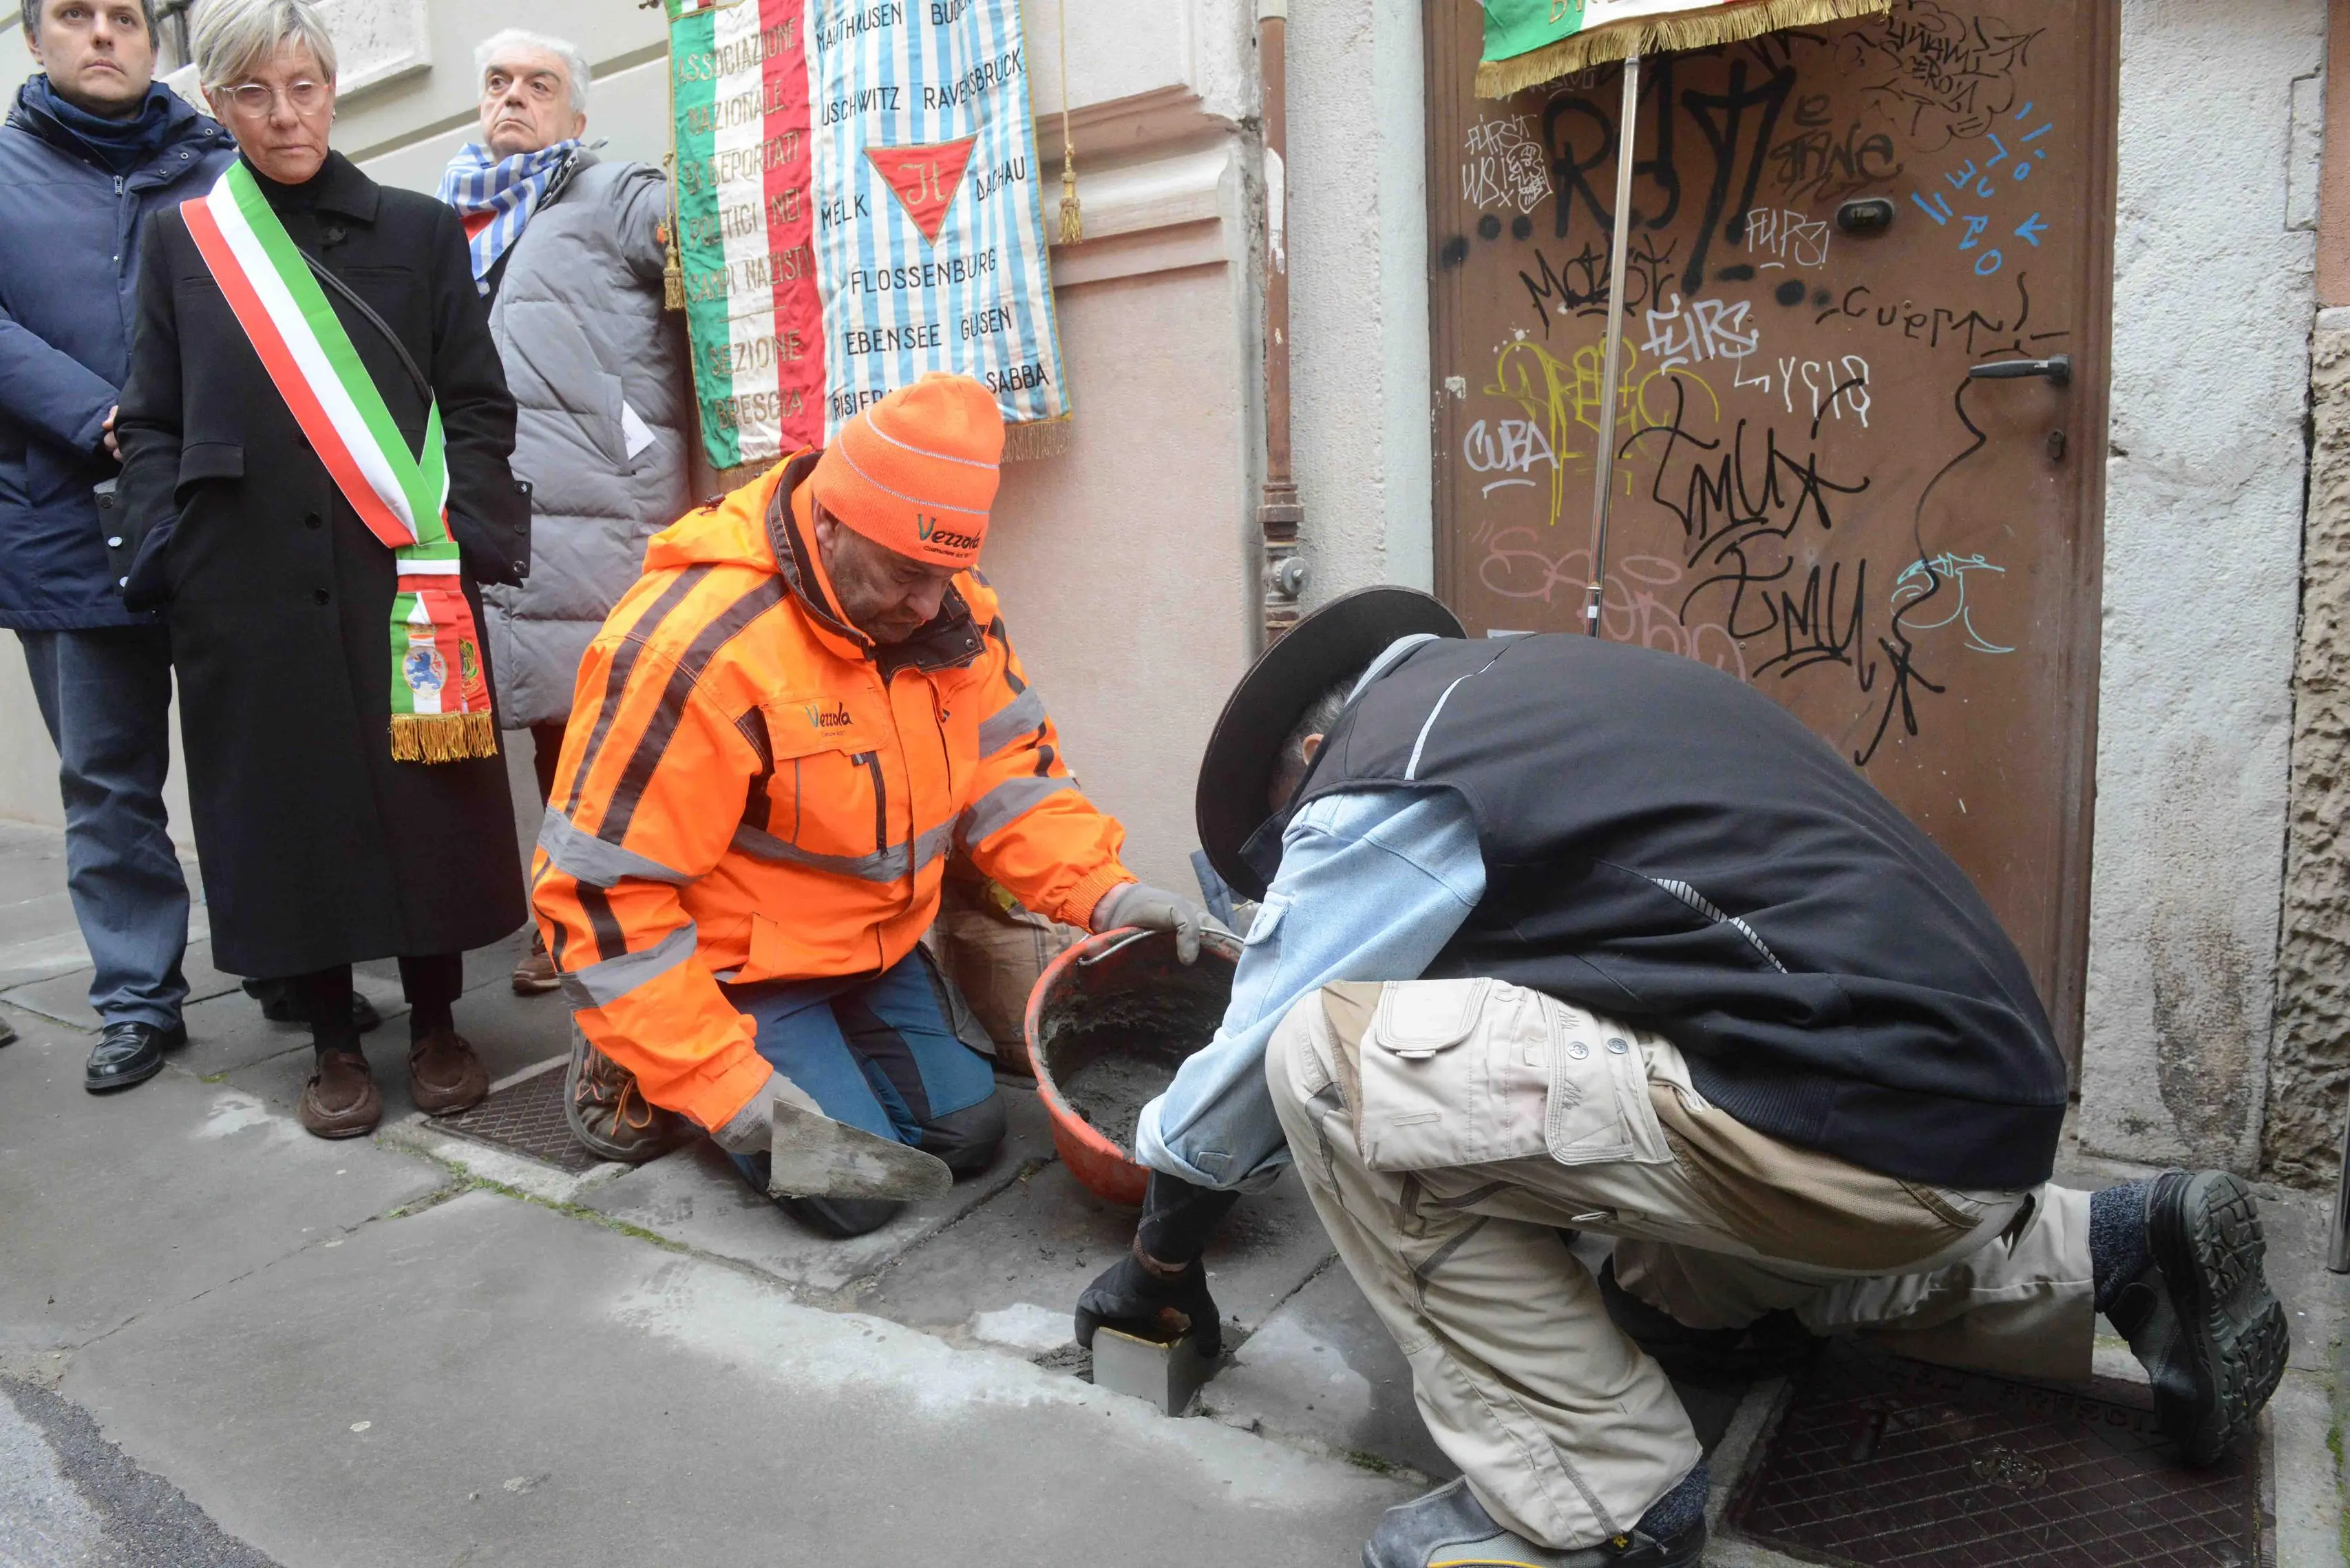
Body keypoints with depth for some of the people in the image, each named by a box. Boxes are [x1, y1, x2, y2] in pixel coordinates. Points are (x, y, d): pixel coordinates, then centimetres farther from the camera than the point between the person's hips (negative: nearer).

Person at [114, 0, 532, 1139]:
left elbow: (477, 404, 5)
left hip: (401, 576, -1)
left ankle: (435, 1027, 16)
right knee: (287, 804, 4)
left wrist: (457, 536, -7)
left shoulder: (418, 232, 9)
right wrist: (169, 556, -2)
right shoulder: (180, 241, 12)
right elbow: (152, 423, 10)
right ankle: (334, 1042, 18)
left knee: (420, 795, 1)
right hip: (249, 587, 1)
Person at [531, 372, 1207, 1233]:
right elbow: (605, 886, -26)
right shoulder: (695, 645, -31)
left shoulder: (947, 607, -9)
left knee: (967, 1135, 5)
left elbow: (1006, 767, -1)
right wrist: (725, 1083, -27)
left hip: (877, 946, 7)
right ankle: (638, 1064, 11)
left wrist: (1101, 890, -19)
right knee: (854, 1192, -11)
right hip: (733, 969, -6)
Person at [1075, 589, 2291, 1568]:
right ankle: (2115, 1252, 26)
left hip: (1862, 1127, -10)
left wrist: (1161, 1256, 16)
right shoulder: (1528, 685, 19)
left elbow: (1251, 1055, 0)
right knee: (1686, 1295, 35)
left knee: (1334, 1057, -13)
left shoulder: (1387, 771, -8)